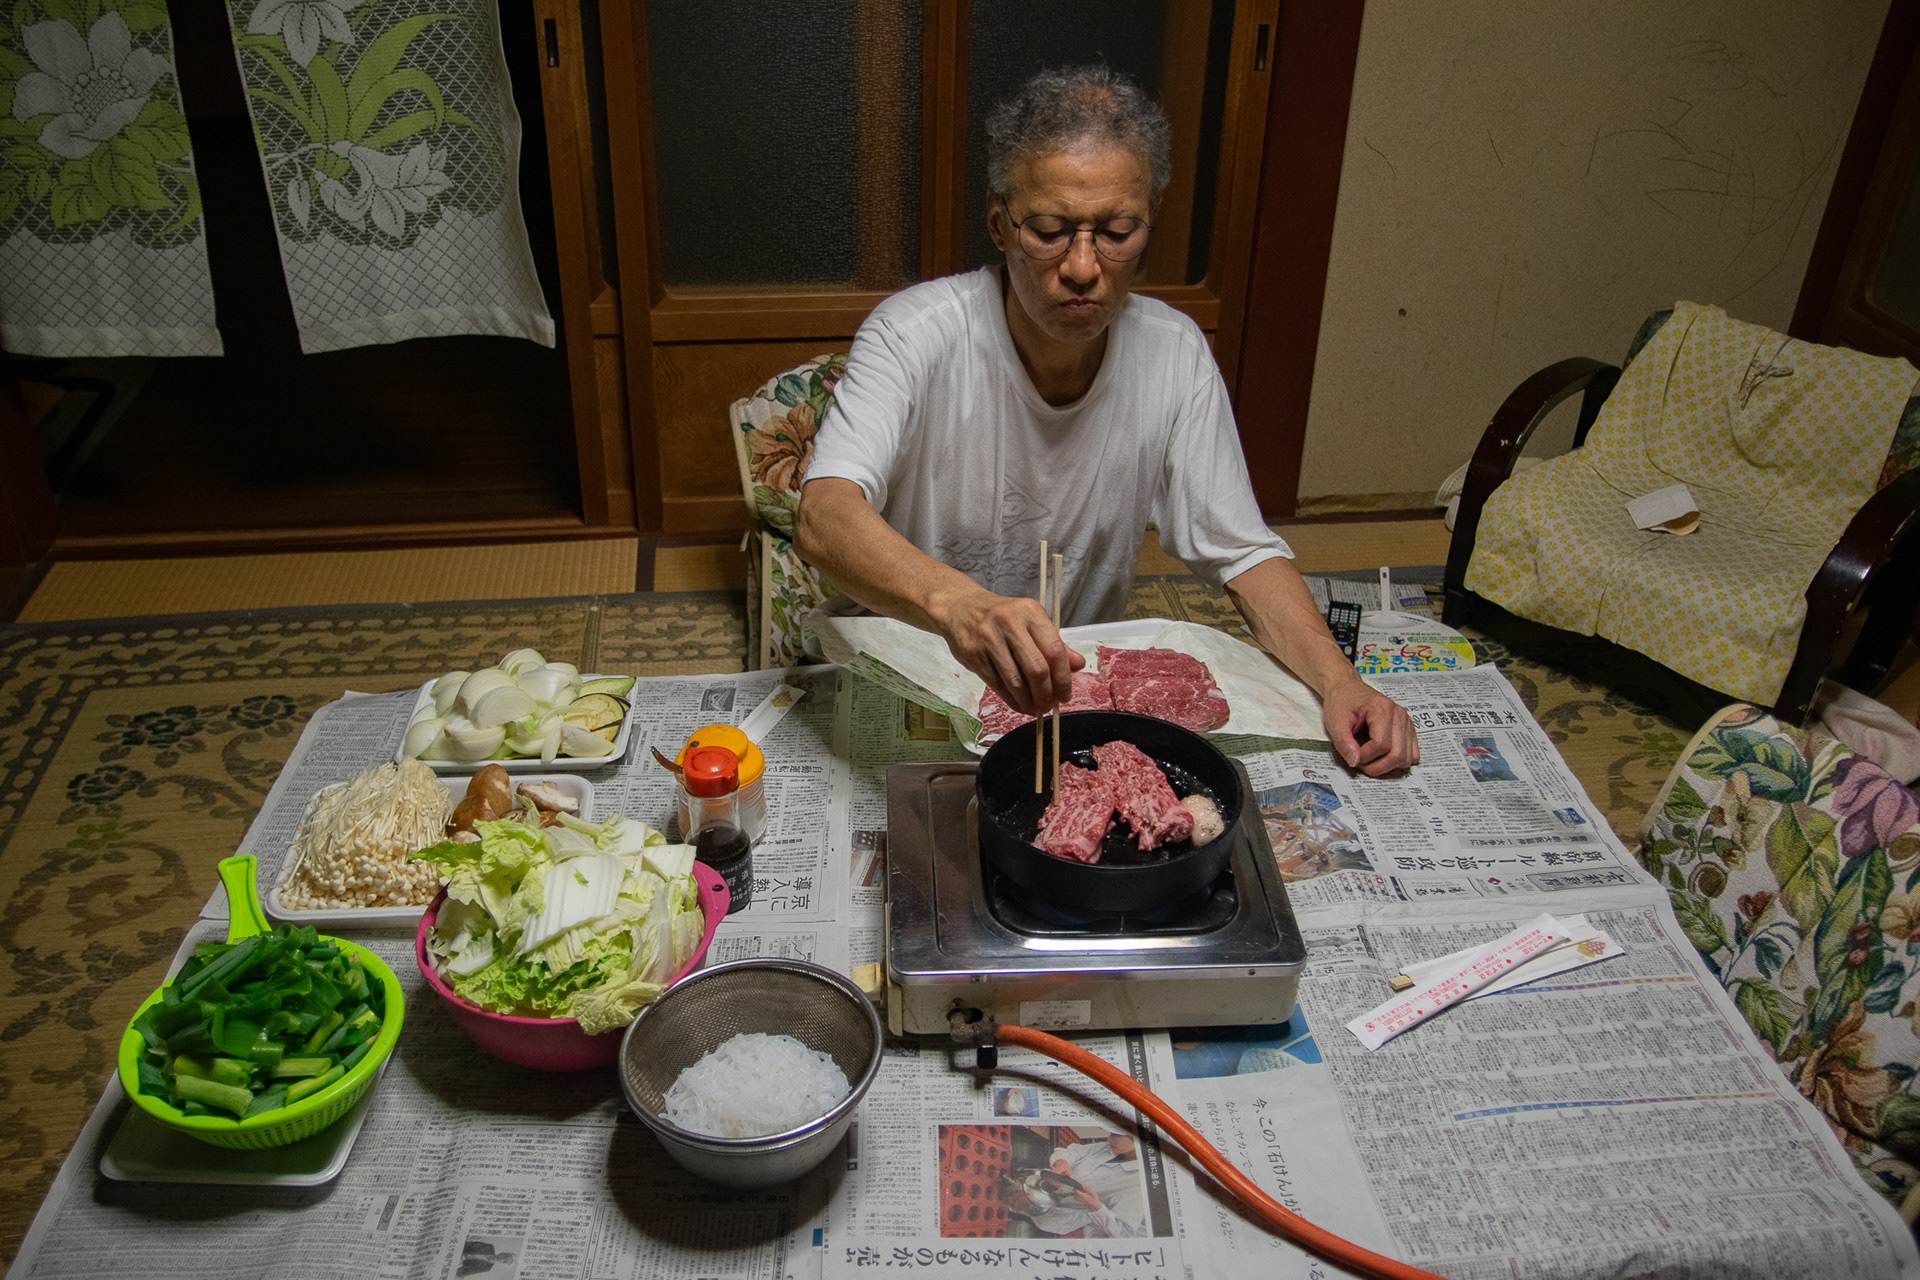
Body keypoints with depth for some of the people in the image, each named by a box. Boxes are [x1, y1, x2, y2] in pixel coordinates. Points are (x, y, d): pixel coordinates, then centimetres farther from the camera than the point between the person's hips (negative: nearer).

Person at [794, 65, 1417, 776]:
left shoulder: (1174, 355, -8)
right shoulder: (917, 333, -21)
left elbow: (1243, 552, -4)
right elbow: (823, 520, -37)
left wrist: (1339, 681, -22)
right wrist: (956, 603, -58)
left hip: (1082, 684, 3)